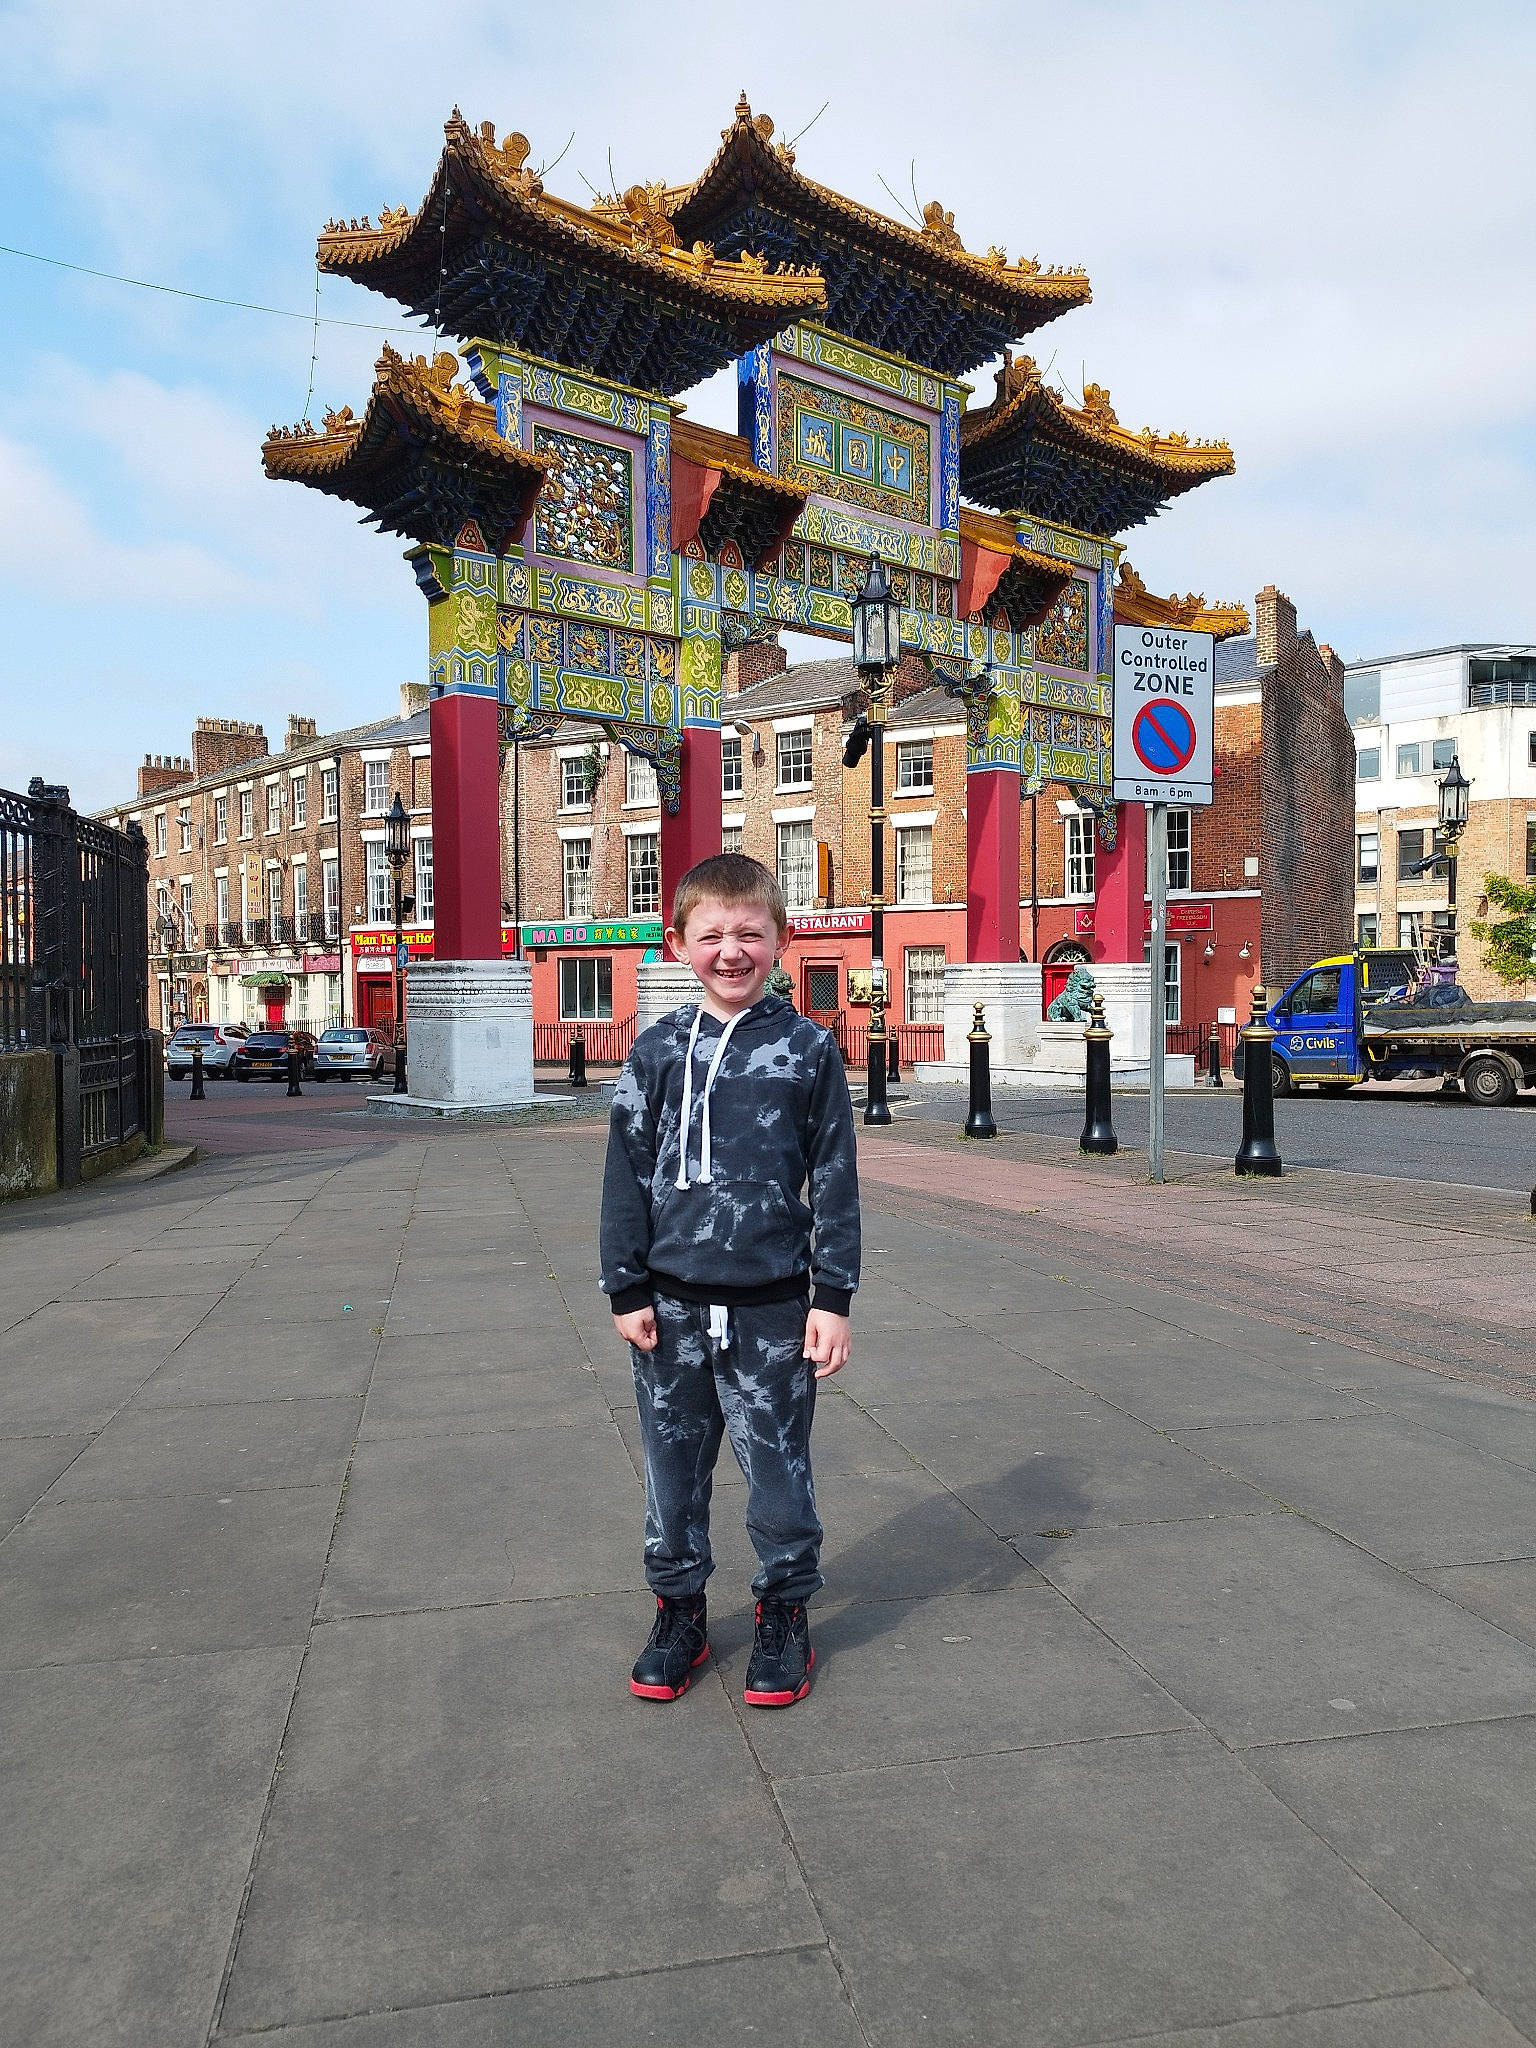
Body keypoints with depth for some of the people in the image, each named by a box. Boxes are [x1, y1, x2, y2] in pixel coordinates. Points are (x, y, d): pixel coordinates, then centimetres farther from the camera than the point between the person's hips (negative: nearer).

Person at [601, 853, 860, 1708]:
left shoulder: (809, 1049, -2)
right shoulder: (658, 1051, 2)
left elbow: (836, 1181, 0)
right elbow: (627, 1175, 5)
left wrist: (833, 1299, -3)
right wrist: (628, 1289, 1)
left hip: (772, 1306, -2)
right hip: (672, 1302, 2)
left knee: (779, 1470, 8)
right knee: (674, 1468, 13)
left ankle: (786, 1614, 30)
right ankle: (680, 1611, 33)